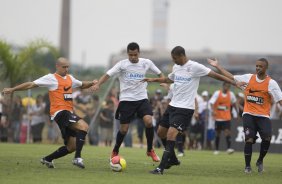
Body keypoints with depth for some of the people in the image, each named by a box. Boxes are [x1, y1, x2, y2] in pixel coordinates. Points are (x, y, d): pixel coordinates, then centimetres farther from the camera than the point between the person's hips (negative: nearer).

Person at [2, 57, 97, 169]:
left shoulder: (70, 78, 20)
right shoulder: (51, 78, -2)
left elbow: (82, 85, 36)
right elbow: (31, 84, -3)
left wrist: (91, 83, 14)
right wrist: (12, 89, -6)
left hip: (69, 113, 9)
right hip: (60, 112, -9)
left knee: (72, 146, 6)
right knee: (83, 126, -28)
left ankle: (47, 159, 22)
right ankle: (77, 158, -32)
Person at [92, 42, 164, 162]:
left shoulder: (146, 63, 1)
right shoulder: (122, 64, -5)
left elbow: (159, 74, 12)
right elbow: (108, 74, -12)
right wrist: (98, 84, -29)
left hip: (142, 98, 1)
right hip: (126, 99, -1)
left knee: (148, 121, -21)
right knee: (124, 128, 0)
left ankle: (150, 150, -4)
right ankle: (115, 152, 25)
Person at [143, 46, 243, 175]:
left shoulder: (195, 67, -14)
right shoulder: (176, 67, 9)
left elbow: (215, 75, -14)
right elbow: (169, 79, 31)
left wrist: (235, 83, -17)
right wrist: (154, 80, 20)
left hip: (185, 108, -8)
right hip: (173, 105, 8)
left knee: (171, 134, -19)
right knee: (161, 131, 14)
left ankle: (161, 167, -18)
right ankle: (172, 159, 32)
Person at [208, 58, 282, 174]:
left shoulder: (271, 83, -3)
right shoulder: (248, 78, 6)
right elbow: (231, 77, 14)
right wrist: (217, 66, 14)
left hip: (263, 116, -1)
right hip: (249, 115, 1)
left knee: (267, 138, -19)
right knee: (249, 139, -11)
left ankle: (260, 161, 8)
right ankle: (247, 166, 4)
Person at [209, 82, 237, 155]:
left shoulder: (231, 94, 1)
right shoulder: (217, 93, -8)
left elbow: (234, 103, 18)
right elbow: (212, 103, -16)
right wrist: (213, 110, -33)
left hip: (227, 117, 1)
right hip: (218, 117, -1)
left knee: (227, 131, -14)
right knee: (217, 133, 8)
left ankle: (228, 148, -20)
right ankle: (216, 149, 18)